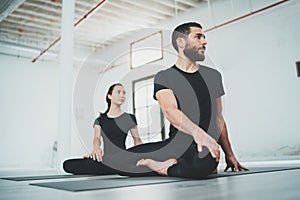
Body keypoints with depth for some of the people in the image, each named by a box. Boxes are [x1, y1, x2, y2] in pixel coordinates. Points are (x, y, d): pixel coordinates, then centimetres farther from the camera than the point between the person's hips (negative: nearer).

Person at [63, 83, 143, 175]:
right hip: (104, 162, 2)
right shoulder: (100, 120, 14)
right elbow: (96, 138, -2)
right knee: (67, 165, -17)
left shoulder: (129, 118, 9)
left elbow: (137, 140, 11)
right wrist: (96, 148, -26)